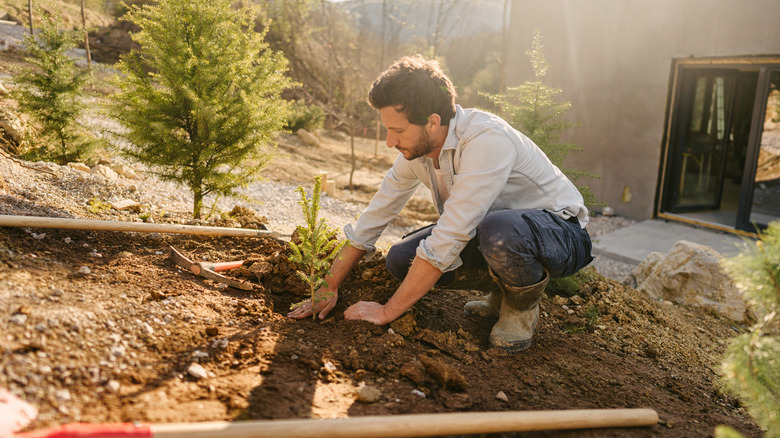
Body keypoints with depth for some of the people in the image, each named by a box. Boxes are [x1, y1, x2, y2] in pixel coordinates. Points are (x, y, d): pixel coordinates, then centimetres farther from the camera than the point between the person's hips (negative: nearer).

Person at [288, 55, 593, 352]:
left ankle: (522, 305, -7)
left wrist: (387, 312, -26)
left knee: (499, 229, -41)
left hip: (560, 232, -7)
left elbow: (447, 240, -34)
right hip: (489, 232, 7)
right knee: (401, 259, -10)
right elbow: (374, 217, 2)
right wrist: (329, 288, 3)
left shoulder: (487, 140, -33)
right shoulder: (414, 149, -7)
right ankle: (501, 294, 9)